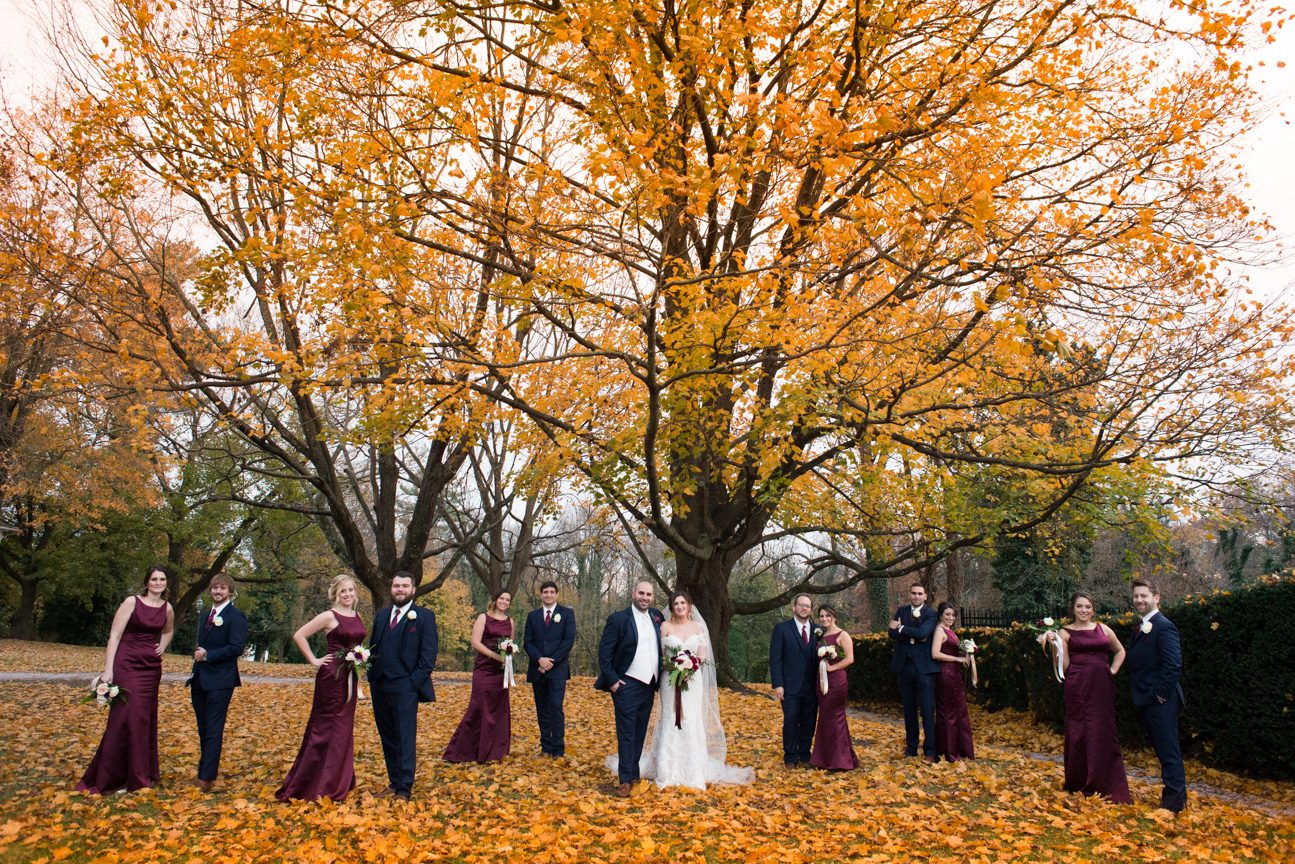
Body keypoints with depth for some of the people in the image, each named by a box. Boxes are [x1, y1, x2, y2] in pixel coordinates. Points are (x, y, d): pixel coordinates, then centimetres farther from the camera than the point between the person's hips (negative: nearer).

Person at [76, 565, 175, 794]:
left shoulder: (167, 609, 8)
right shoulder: (132, 602, -7)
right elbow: (114, 636, -9)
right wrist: (108, 670, -15)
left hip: (151, 667, 5)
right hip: (127, 665, -5)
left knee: (145, 719, 9)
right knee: (124, 717, -6)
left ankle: (141, 774, 20)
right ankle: (112, 779, 5)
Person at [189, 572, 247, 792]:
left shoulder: (236, 616, -8)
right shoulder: (206, 616, 18)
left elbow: (236, 648, -17)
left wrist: (207, 655, -16)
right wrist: (197, 656, 6)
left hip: (220, 681, -8)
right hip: (200, 680, 8)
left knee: (214, 731, -7)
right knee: (203, 730, 15)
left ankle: (206, 779, -6)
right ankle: (208, 769, 26)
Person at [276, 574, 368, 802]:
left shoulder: (357, 618, 10)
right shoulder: (329, 616, -10)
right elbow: (299, 635, -11)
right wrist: (314, 661, -9)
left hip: (350, 678, 7)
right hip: (332, 676, -7)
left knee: (344, 728, 12)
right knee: (326, 727, -1)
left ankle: (339, 782, 23)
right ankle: (318, 786, 9)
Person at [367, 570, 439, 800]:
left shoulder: (424, 616, -1)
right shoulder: (381, 615, 16)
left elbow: (429, 652, -5)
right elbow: (372, 646, 20)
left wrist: (416, 680, -12)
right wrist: (372, 674, 8)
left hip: (405, 687, -6)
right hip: (379, 686, 6)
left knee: (406, 740, -5)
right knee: (387, 738, 13)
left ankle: (404, 790, -1)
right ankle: (394, 782, 23)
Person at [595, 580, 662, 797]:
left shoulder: (657, 618, 9)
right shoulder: (618, 619, -7)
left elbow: (661, 648, 18)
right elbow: (604, 653, -7)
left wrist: (660, 679, 12)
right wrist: (612, 680, -12)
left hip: (649, 686, 5)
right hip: (627, 685, -5)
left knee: (640, 735, 13)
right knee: (626, 735, -2)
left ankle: (634, 775, 24)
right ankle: (625, 781, 5)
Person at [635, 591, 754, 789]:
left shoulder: (699, 627, 7)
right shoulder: (665, 627, 3)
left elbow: (702, 656, 3)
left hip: (693, 680, 1)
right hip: (670, 680, -1)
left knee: (692, 722, -1)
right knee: (671, 722, -3)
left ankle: (692, 772, 7)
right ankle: (668, 772, 5)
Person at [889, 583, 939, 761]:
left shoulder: (931, 615, -2)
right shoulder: (902, 611, 11)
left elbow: (921, 633, -19)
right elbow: (892, 632, -2)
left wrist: (901, 628, -7)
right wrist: (912, 636, -15)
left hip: (923, 667, -4)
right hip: (904, 666, 4)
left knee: (928, 710, -5)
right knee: (909, 710, 12)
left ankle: (930, 751, 0)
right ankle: (911, 747, 21)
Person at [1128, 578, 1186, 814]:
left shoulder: (1164, 626, -14)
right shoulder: (1141, 627, 14)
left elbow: (1173, 664, -21)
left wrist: (1161, 694, -17)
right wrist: (1141, 694, 14)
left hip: (1160, 701, -9)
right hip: (1145, 700, 9)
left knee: (1168, 751, -3)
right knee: (1163, 749, 16)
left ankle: (1174, 803, 3)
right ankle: (1176, 793, 26)